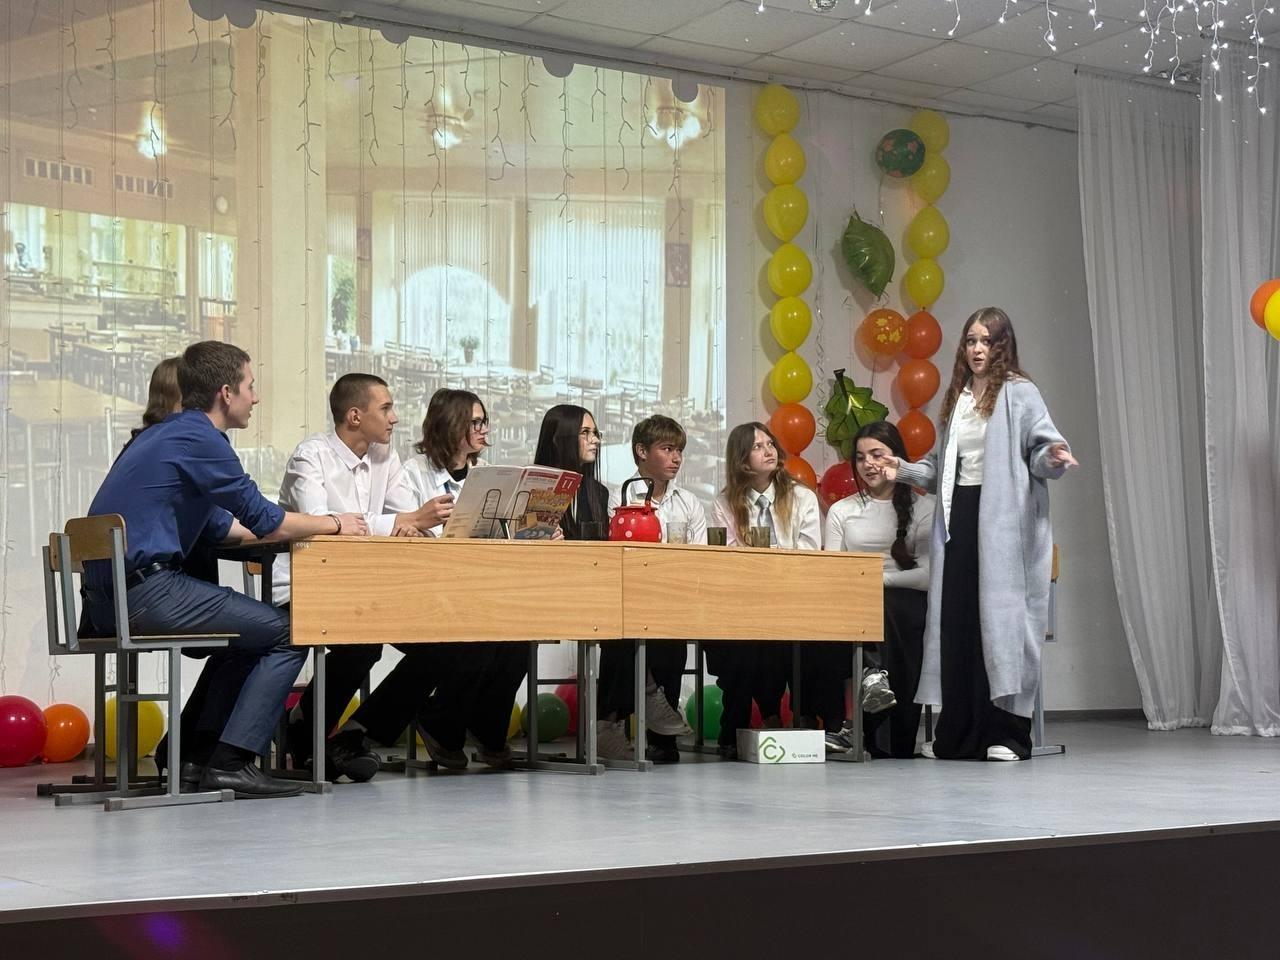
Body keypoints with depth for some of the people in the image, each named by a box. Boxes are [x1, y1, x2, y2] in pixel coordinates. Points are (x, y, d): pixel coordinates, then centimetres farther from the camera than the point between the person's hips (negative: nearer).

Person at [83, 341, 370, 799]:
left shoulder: (165, 434, 21)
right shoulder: (198, 438, -10)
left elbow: (219, 526, 25)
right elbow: (264, 518, -7)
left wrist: (315, 527, 25)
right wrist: (334, 524, 10)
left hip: (108, 596, 10)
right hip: (146, 592, -10)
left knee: (248, 636, 26)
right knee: (288, 633, -4)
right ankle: (230, 762, -8)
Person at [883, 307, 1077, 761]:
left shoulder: (1019, 393, 0)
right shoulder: (958, 397, 20)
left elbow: (1041, 446, -8)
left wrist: (1053, 457, -29)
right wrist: (905, 471, 14)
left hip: (1002, 520, -6)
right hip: (958, 517, 6)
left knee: (999, 619, -7)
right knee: (955, 621, 3)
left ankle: (1006, 732, -2)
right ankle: (959, 733, 8)